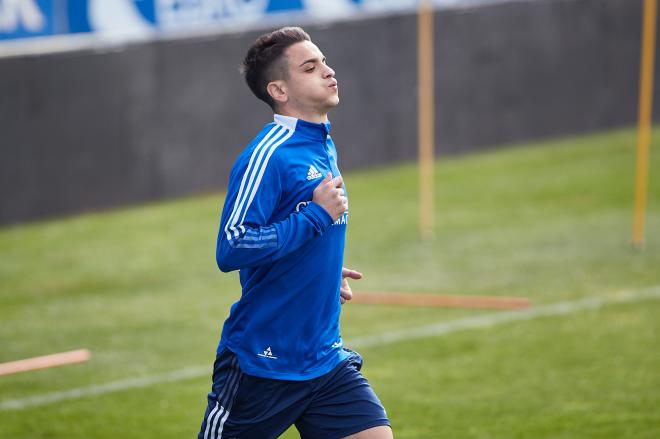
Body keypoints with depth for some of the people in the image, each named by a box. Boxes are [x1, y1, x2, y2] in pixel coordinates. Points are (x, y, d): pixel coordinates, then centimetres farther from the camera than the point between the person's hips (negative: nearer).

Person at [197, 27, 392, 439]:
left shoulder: (324, 147, 10)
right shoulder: (268, 156, -17)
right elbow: (231, 250, -24)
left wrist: (327, 273, 12)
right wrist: (317, 215, -21)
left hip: (325, 357, 7)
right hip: (262, 365, -7)